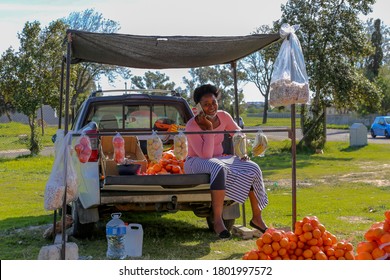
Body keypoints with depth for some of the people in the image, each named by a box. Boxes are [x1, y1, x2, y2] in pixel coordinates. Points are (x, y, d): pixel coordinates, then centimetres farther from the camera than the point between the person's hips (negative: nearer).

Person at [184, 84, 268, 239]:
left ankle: (257, 217, -2)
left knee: (252, 169, -14)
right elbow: (205, 155, -26)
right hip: (197, 163, -6)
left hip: (220, 159, 6)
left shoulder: (223, 117, -2)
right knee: (219, 168, -40)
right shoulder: (192, 125, -19)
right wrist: (209, 128, -27)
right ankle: (218, 222, -40)